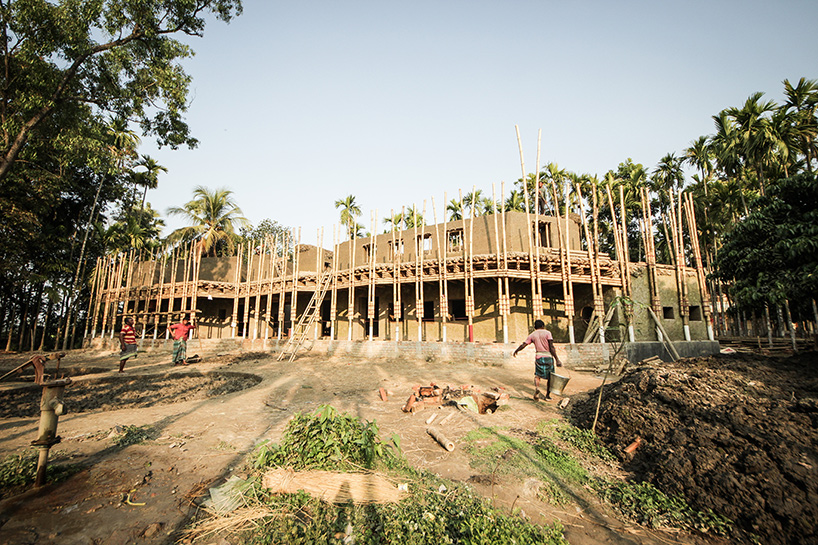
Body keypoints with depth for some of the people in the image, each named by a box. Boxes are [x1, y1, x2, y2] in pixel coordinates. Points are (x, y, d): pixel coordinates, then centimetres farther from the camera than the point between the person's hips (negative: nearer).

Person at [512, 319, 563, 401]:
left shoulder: (532, 335, 6)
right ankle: (547, 395, 17)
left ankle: (536, 388, -15)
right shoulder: (547, 333, -2)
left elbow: (523, 345, 7)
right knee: (549, 377, 14)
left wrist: (516, 351, 23)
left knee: (537, 375, 14)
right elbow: (551, 347, -12)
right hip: (548, 357, -1)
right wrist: (557, 359, -12)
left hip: (538, 357, 2)